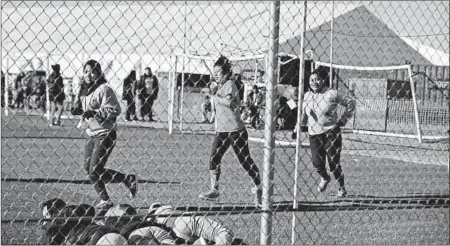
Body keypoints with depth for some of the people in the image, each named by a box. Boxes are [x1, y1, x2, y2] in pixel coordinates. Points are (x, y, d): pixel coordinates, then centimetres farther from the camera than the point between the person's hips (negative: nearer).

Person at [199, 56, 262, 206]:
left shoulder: (230, 84, -8)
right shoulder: (220, 87, 17)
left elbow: (228, 102, -25)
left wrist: (212, 95, -21)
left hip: (235, 130, -8)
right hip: (221, 131, 8)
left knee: (245, 161, 0)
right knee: (213, 159, -5)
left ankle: (258, 188, 15)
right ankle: (214, 190, -1)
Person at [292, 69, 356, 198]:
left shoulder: (332, 94, -6)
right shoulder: (307, 96, 9)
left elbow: (351, 103, 2)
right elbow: (304, 114, 23)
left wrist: (343, 120, -3)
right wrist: (298, 129, 15)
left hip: (331, 133, -4)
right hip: (314, 134, 4)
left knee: (334, 164, -6)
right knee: (317, 163, -5)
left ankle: (342, 188, 18)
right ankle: (325, 178, 31)